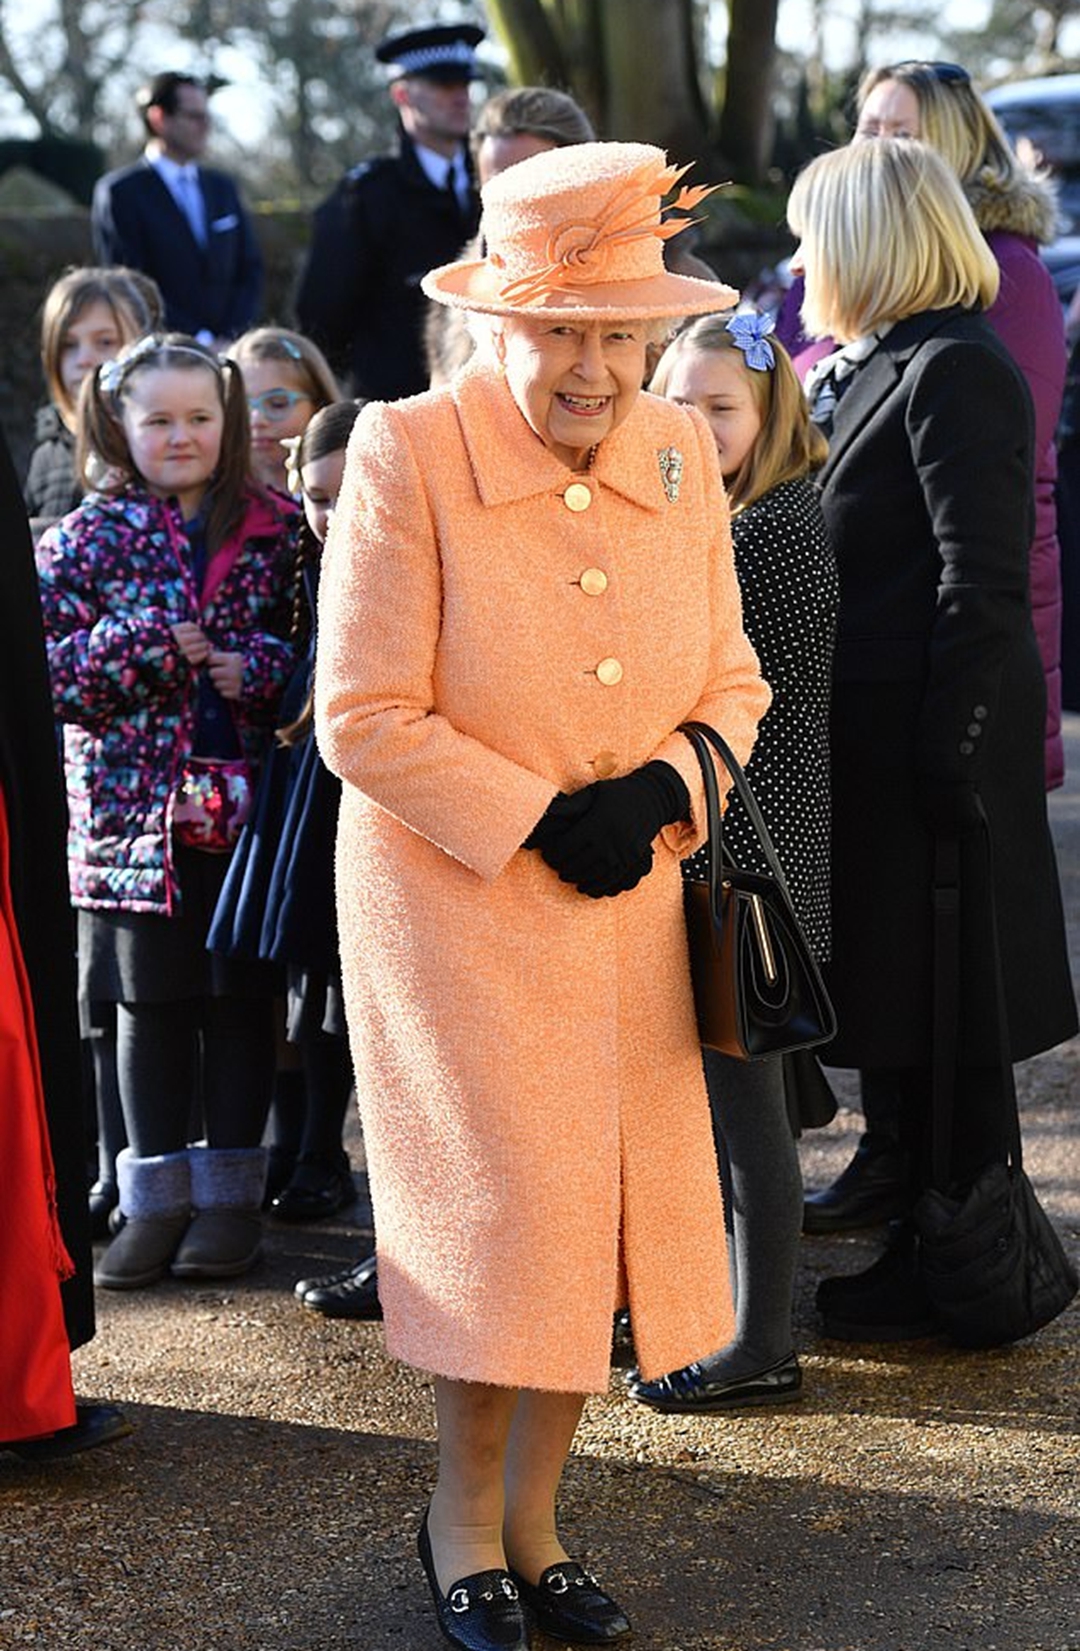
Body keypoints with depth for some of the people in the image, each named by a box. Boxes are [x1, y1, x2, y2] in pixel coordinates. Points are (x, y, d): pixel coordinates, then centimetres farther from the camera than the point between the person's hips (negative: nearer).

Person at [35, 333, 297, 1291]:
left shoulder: (278, 529, 3)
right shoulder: (88, 538, 2)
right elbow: (41, 668, -3)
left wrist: (261, 665, -13)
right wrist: (138, 644, -16)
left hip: (246, 807, 0)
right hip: (135, 808, 0)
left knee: (241, 998, 7)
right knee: (151, 1005, 8)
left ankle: (231, 1193, 19)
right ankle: (158, 1199, 18)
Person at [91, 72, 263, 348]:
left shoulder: (223, 188, 17)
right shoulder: (120, 191, 1)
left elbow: (250, 270, 15)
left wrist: (229, 337, -2)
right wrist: (198, 342, -11)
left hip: (227, 350, 5)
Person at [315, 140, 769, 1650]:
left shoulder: (679, 453, 1)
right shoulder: (407, 454, -15)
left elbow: (733, 679, 9)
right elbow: (364, 717, -14)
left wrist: (661, 787, -11)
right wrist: (539, 822, -17)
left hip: (629, 908, 5)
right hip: (451, 899, -5)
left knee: (599, 1218, 8)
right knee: (505, 1212, -4)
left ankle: (533, 1522, 27)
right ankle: (464, 1515, 21)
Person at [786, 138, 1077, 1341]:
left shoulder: (954, 371, -15)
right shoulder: (889, 365, 16)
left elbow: (982, 580, -20)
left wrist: (946, 755, -22)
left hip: (933, 743, -10)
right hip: (881, 740, 10)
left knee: (939, 1023, -1)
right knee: (905, 1013, 16)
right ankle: (925, 1230, 27)